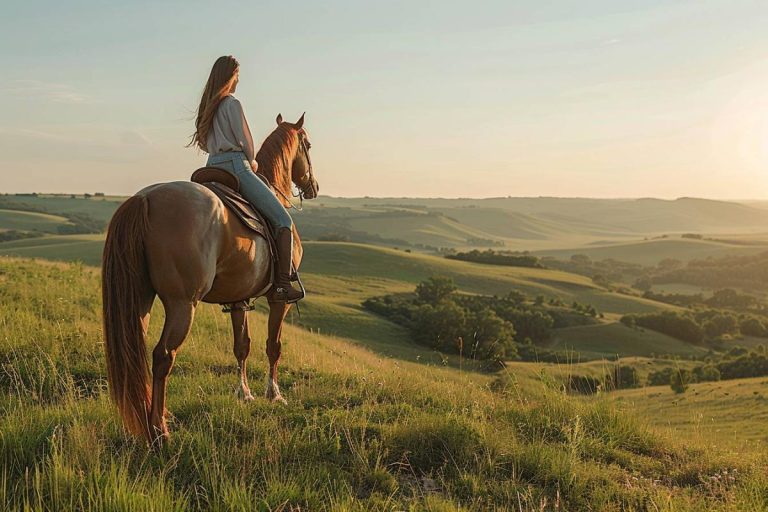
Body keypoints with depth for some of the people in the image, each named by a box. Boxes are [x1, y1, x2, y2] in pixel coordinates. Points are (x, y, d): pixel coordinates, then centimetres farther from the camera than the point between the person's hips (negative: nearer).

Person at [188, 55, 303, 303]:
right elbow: (246, 142, -8)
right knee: (283, 219, -7)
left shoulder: (207, 105, 16)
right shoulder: (233, 104, -9)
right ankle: (282, 285, -16)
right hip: (235, 166, -9)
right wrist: (252, 161, 13)